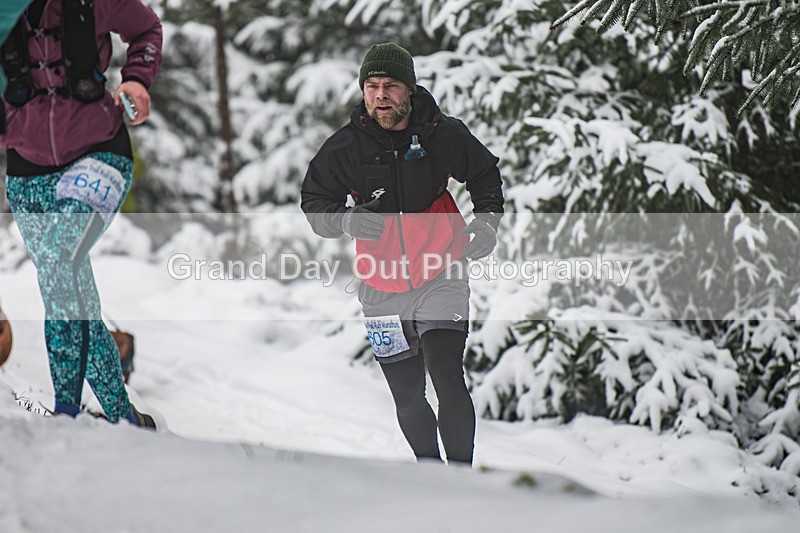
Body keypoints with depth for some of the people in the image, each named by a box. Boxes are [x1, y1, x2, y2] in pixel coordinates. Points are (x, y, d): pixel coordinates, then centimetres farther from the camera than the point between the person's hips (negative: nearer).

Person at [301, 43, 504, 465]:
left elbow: (485, 174, 11)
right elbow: (313, 201, 2)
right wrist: (346, 218, -18)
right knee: (408, 399, 10)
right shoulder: (344, 148, -6)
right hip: (383, 288, 2)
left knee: (448, 380, -18)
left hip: (441, 278, -2)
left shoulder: (443, 135, -7)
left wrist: (488, 219, -5)